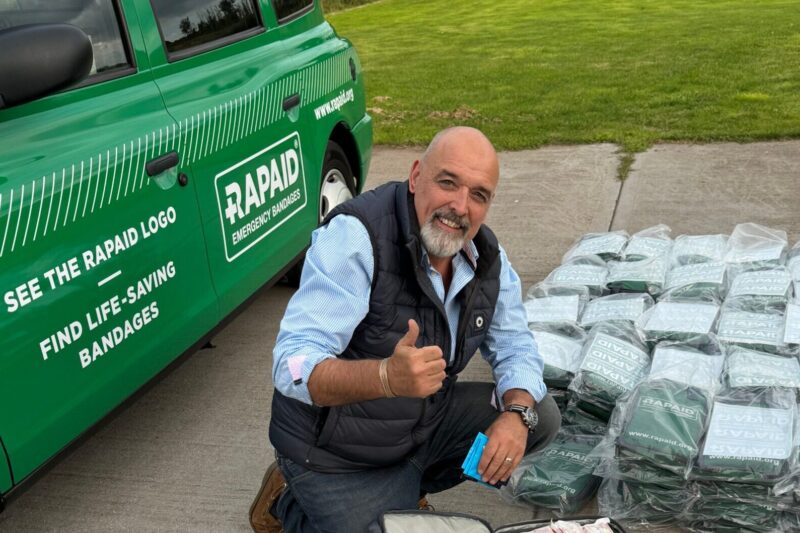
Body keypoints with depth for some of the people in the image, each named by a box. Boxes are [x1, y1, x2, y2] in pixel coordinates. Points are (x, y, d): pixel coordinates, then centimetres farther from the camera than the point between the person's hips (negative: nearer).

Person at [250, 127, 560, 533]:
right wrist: (388, 376, -52)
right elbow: (293, 366, -33)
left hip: (427, 420, 7)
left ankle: (407, 486, 16)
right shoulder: (355, 236, -27)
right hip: (337, 452, -6)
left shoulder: (487, 256, -6)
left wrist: (517, 414, -19)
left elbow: (514, 345, 3)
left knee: (541, 418, -1)